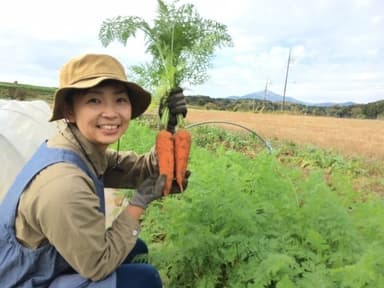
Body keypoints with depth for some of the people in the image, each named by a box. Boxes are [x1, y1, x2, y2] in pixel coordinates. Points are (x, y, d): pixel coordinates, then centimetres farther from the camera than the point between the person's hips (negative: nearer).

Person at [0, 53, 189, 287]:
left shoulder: (89, 150, -11)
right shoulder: (64, 185, -35)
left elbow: (142, 171, -3)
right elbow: (98, 265, -24)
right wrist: (141, 200, -23)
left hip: (46, 267, 8)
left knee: (135, 249, 14)